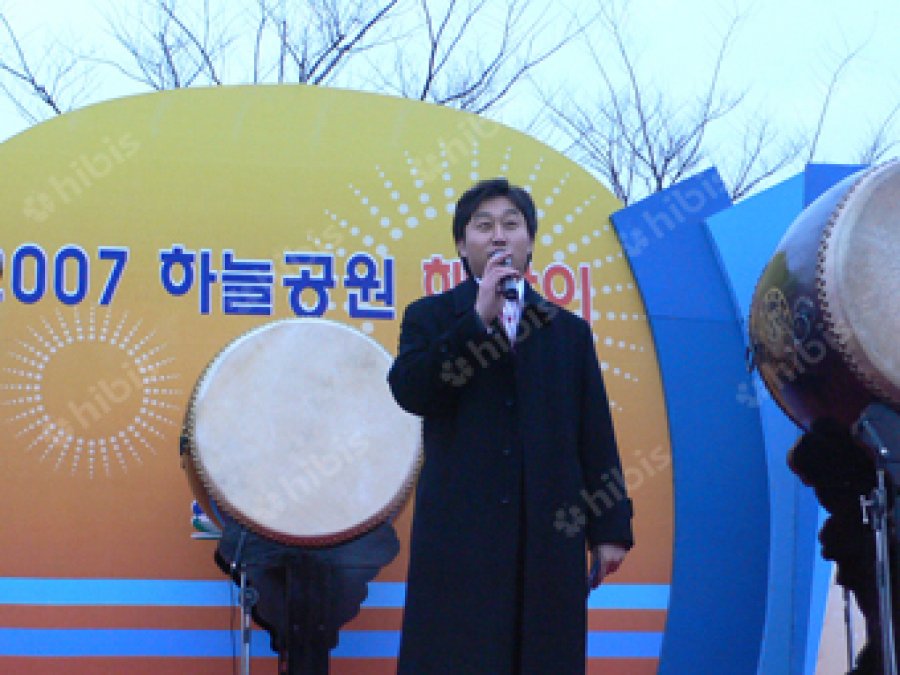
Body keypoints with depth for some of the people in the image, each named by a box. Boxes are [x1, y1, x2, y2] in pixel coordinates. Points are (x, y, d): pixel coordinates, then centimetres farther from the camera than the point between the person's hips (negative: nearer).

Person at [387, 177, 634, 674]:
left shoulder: (568, 331, 17)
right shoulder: (430, 317, 11)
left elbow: (596, 435, 12)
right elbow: (409, 392, -9)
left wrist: (610, 529, 5)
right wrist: (479, 319, -11)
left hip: (551, 537, 2)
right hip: (459, 535, -2)